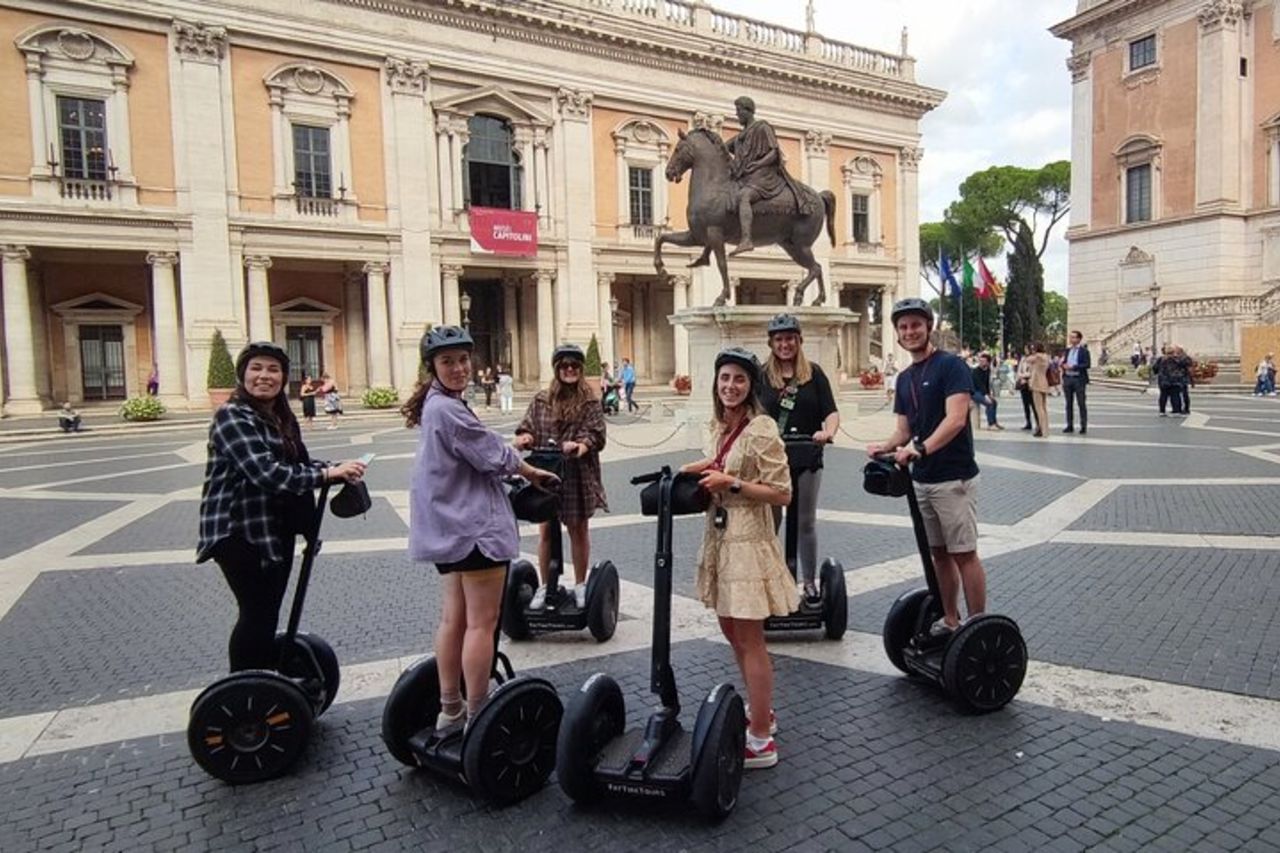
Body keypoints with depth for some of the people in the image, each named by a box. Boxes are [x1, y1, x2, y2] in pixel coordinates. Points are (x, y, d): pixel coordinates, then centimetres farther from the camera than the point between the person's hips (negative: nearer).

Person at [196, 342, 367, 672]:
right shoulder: (231, 416, -14)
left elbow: (298, 465, 13)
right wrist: (328, 474, -26)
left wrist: (338, 468, -6)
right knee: (256, 614, -5)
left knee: (268, 613, 14)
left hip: (276, 530, 8)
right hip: (239, 531, -8)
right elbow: (265, 472, -26)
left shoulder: (283, 418, 13)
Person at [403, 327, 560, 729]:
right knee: (482, 622, -3)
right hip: (475, 527, -11)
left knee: (454, 617, 16)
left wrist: (523, 470, 12)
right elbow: (493, 455, -14)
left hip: (452, 527, 11)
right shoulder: (447, 409, -18)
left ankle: (450, 708, 25)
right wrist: (532, 472, 4)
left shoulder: (439, 405, 14)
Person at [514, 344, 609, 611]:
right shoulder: (541, 400, 6)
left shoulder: (590, 402, 0)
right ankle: (545, 586, 21)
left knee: (578, 529, 10)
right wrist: (525, 437, -18)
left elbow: (596, 435, -7)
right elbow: (527, 427, 5)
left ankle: (580, 585, 24)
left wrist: (581, 445, -27)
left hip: (578, 475, -1)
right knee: (547, 530, 7)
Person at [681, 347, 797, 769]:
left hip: (748, 541, -8)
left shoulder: (762, 430, -16)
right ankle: (760, 711, 36)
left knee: (749, 640, -2)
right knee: (732, 631, 18)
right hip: (719, 537, 9)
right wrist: (697, 471, 5)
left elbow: (781, 494, -18)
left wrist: (730, 483, -21)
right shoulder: (717, 427, 8)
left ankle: (760, 742, 9)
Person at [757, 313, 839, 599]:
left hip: (807, 458, 1)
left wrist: (828, 431, -21)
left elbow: (831, 412, -1)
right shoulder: (762, 375, 3)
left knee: (806, 522, 11)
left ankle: (809, 582, 22)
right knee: (769, 522, 4)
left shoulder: (814, 374, 5)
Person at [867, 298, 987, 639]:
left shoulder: (950, 366, -10)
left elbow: (955, 419, -22)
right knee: (938, 553, 14)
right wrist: (887, 446, -8)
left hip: (953, 479, -7)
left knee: (964, 553, -1)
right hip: (922, 479, 7)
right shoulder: (905, 378, 13)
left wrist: (920, 449, -34)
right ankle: (950, 620, 25)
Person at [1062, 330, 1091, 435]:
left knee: (1081, 403, -2)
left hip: (1079, 379, -5)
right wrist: (1064, 365, -3)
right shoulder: (1068, 350, 14)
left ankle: (1084, 426, 2)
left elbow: (1087, 364, -13)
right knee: (1069, 403, 7)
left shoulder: (1084, 351, -4)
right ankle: (1070, 426, 13)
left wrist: (1073, 367, -18)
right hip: (1068, 379, 6)